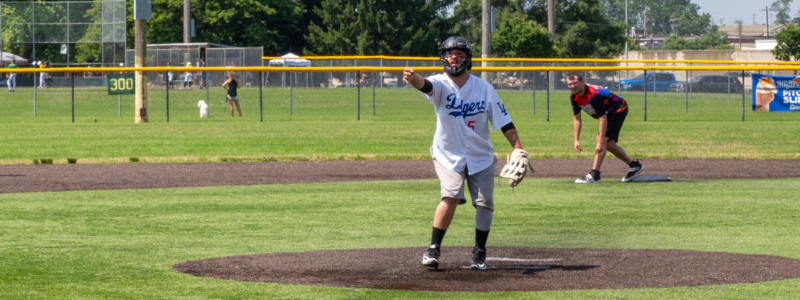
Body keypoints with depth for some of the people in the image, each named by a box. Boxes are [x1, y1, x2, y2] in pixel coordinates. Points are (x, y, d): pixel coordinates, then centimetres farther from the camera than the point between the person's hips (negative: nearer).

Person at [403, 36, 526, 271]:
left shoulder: (484, 88, -3)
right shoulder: (441, 84, -10)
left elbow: (503, 121, 0)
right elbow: (426, 85, -34)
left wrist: (518, 148, -9)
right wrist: (414, 79, -58)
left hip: (481, 156, 3)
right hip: (448, 155, -3)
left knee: (484, 203, 2)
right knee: (451, 196, -21)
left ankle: (480, 252, 22)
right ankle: (433, 248, -10)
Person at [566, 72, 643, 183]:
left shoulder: (593, 95, -35)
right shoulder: (574, 97, -9)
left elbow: (603, 119, -35)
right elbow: (577, 119, 2)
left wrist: (601, 141, -36)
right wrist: (576, 140, -4)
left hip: (618, 109, -9)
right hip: (609, 113, 9)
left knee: (604, 141, -19)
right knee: (608, 143, 6)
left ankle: (594, 175, -21)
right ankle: (633, 165, 21)